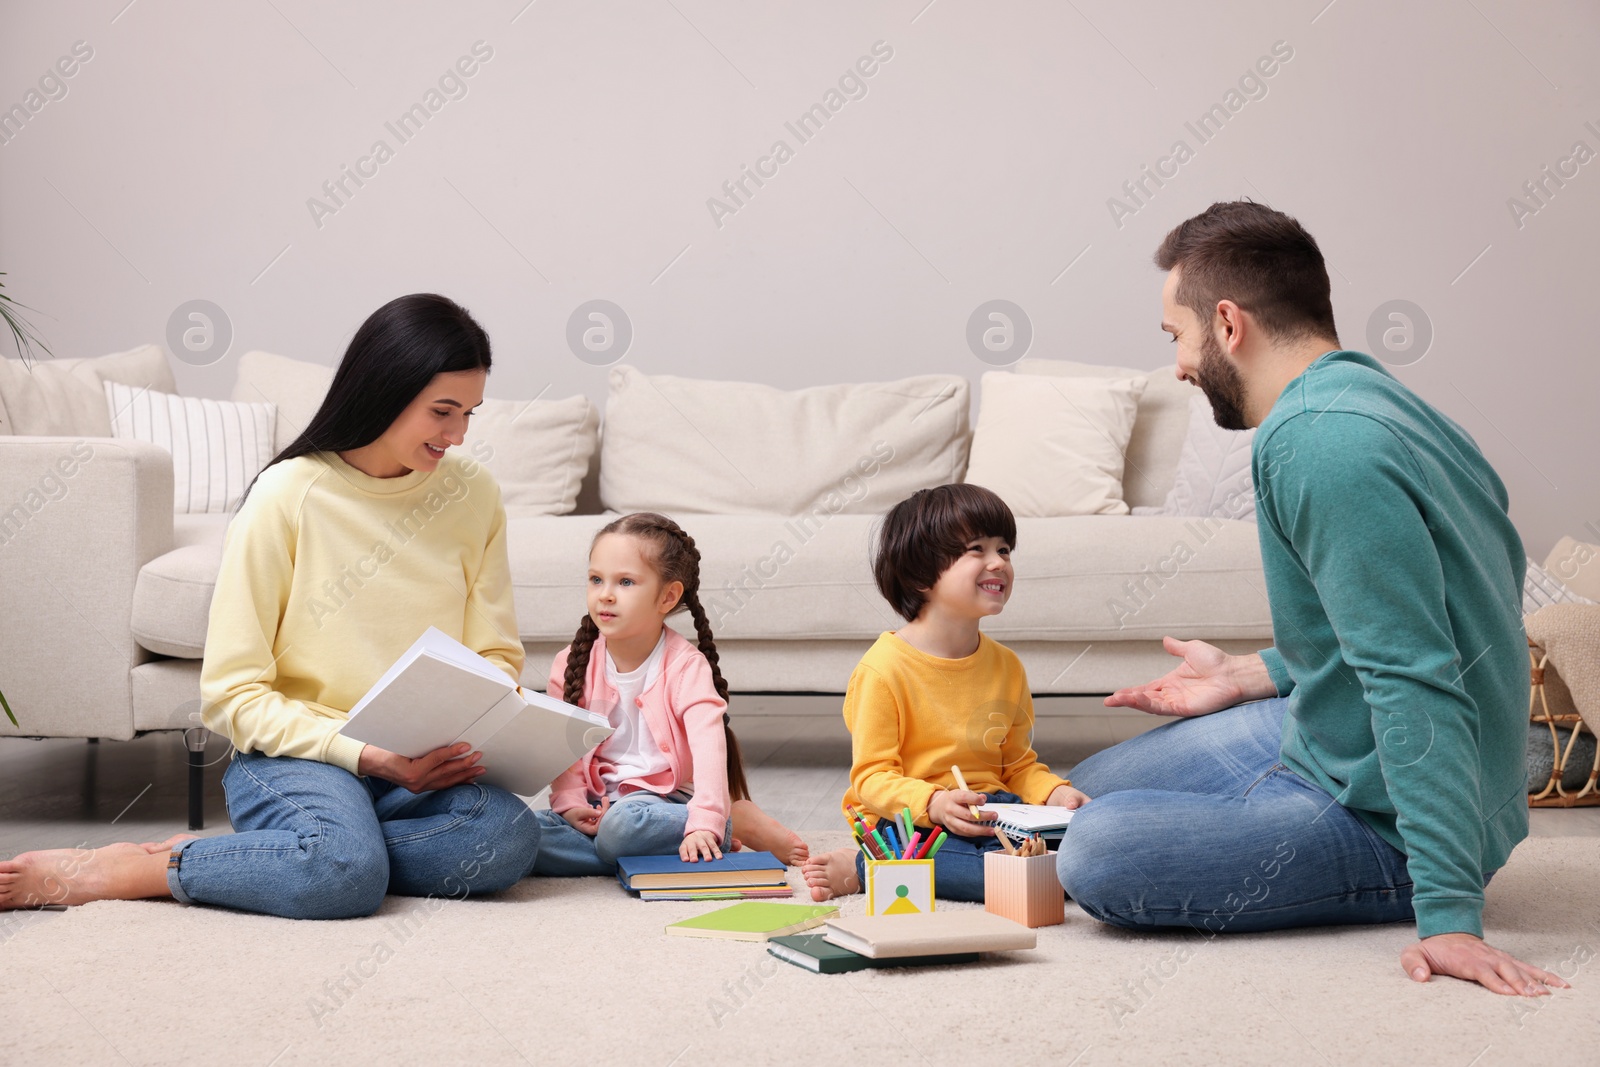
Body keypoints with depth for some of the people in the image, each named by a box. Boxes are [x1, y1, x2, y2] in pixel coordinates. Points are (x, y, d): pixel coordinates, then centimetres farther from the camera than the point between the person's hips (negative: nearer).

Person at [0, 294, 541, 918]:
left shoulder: (473, 496, 6)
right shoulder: (289, 496, -7)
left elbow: (496, 654, 12)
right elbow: (232, 692, -8)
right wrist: (364, 754, -19)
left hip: (418, 765, 5)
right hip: (296, 754, -5)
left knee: (509, 836, -31)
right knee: (346, 870, -39)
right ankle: (105, 874, -17)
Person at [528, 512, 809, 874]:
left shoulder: (685, 665, -8)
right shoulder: (572, 664, 4)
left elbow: (708, 746, -21)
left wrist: (704, 823, -34)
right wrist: (569, 802, -14)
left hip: (667, 800, -5)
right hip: (600, 803, 5)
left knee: (624, 823, -39)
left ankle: (737, 822, -14)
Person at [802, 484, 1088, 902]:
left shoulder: (1006, 667, 11)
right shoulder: (885, 668, -10)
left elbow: (1019, 766, 19)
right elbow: (872, 777, -12)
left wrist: (1055, 792, -3)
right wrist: (935, 804, -29)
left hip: (988, 811, 7)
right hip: (908, 821, -7)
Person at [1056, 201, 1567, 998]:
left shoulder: (1319, 445, -27)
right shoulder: (1360, 396, 7)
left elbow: (1414, 680, -33)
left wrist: (1449, 913, -36)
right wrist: (1248, 677, 17)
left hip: (1378, 814, -10)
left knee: (1096, 854, -28)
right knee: (1086, 788, 20)